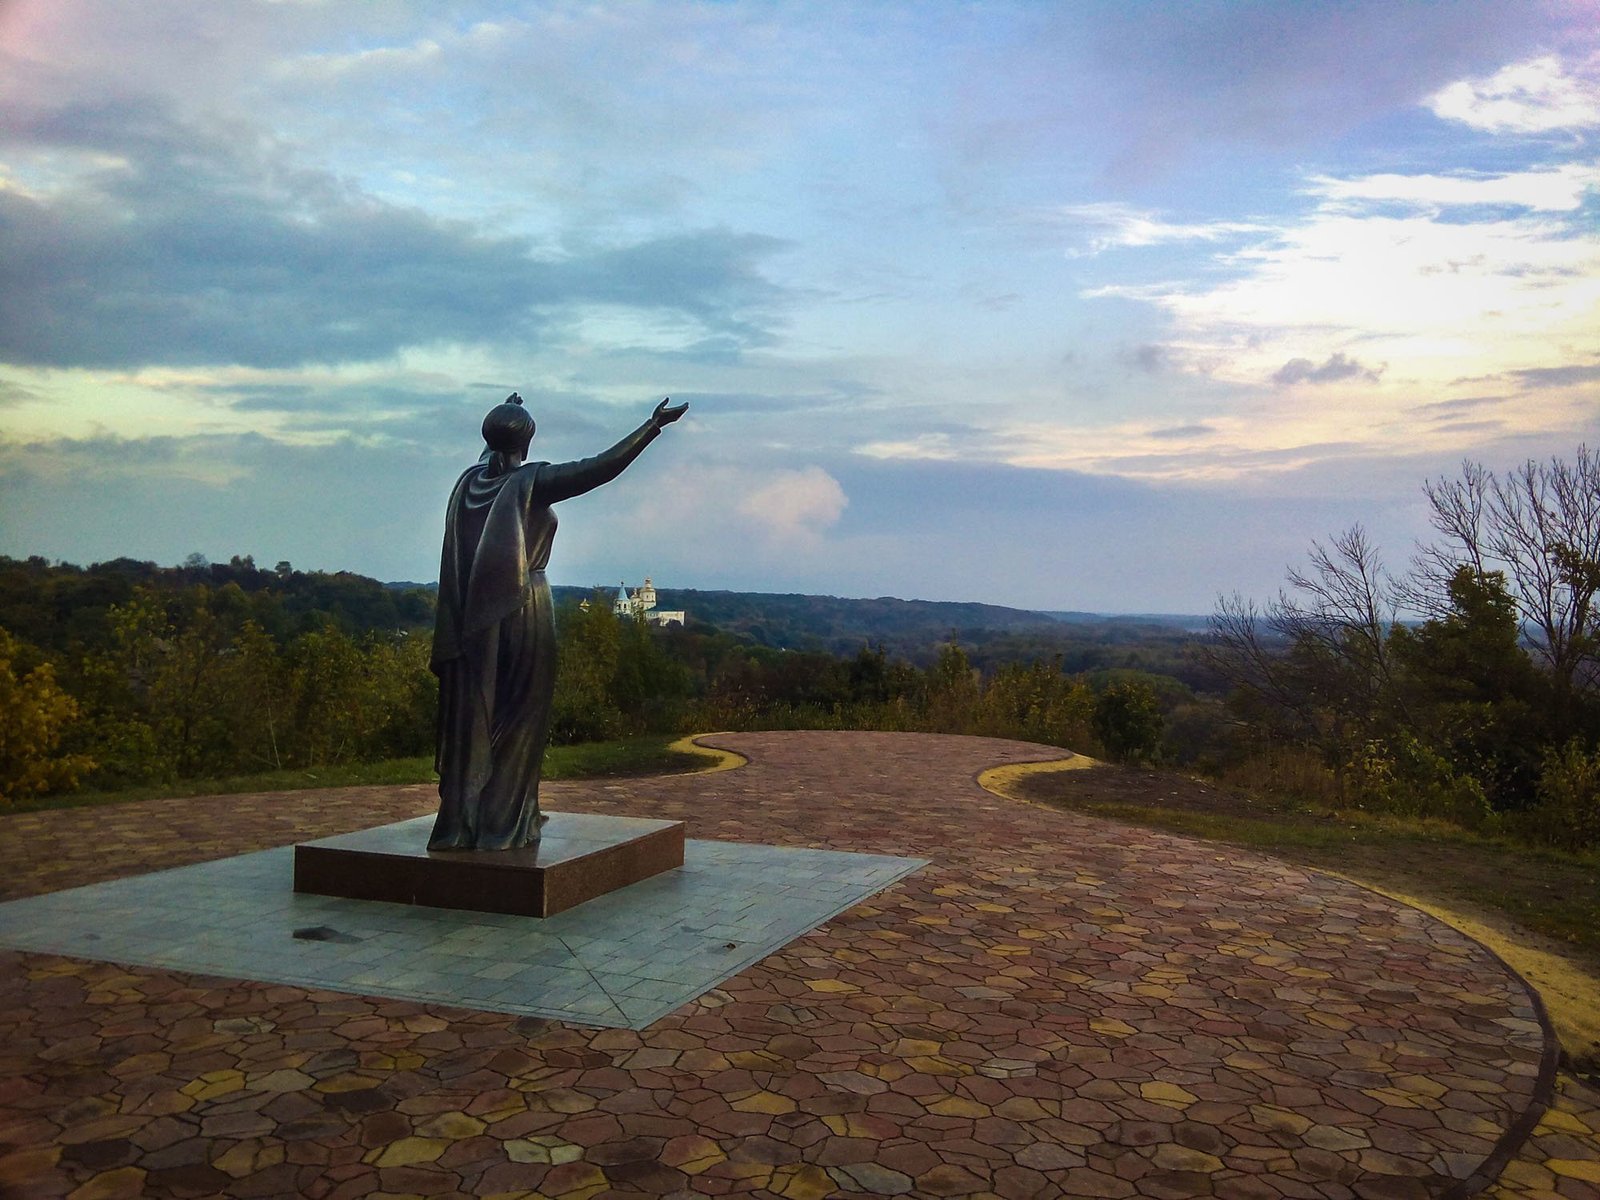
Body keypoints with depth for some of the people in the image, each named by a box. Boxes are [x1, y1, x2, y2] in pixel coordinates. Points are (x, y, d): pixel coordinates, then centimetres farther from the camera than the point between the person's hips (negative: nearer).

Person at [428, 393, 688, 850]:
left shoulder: (470, 481, 8)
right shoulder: (532, 481, -9)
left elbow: (491, 457, 32)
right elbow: (601, 467, -14)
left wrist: (501, 419, 51)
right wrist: (654, 425, -9)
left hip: (473, 618, 5)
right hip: (523, 611, -5)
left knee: (471, 716, 9)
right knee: (517, 720, 3)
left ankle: (460, 822, 12)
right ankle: (503, 823, 7)